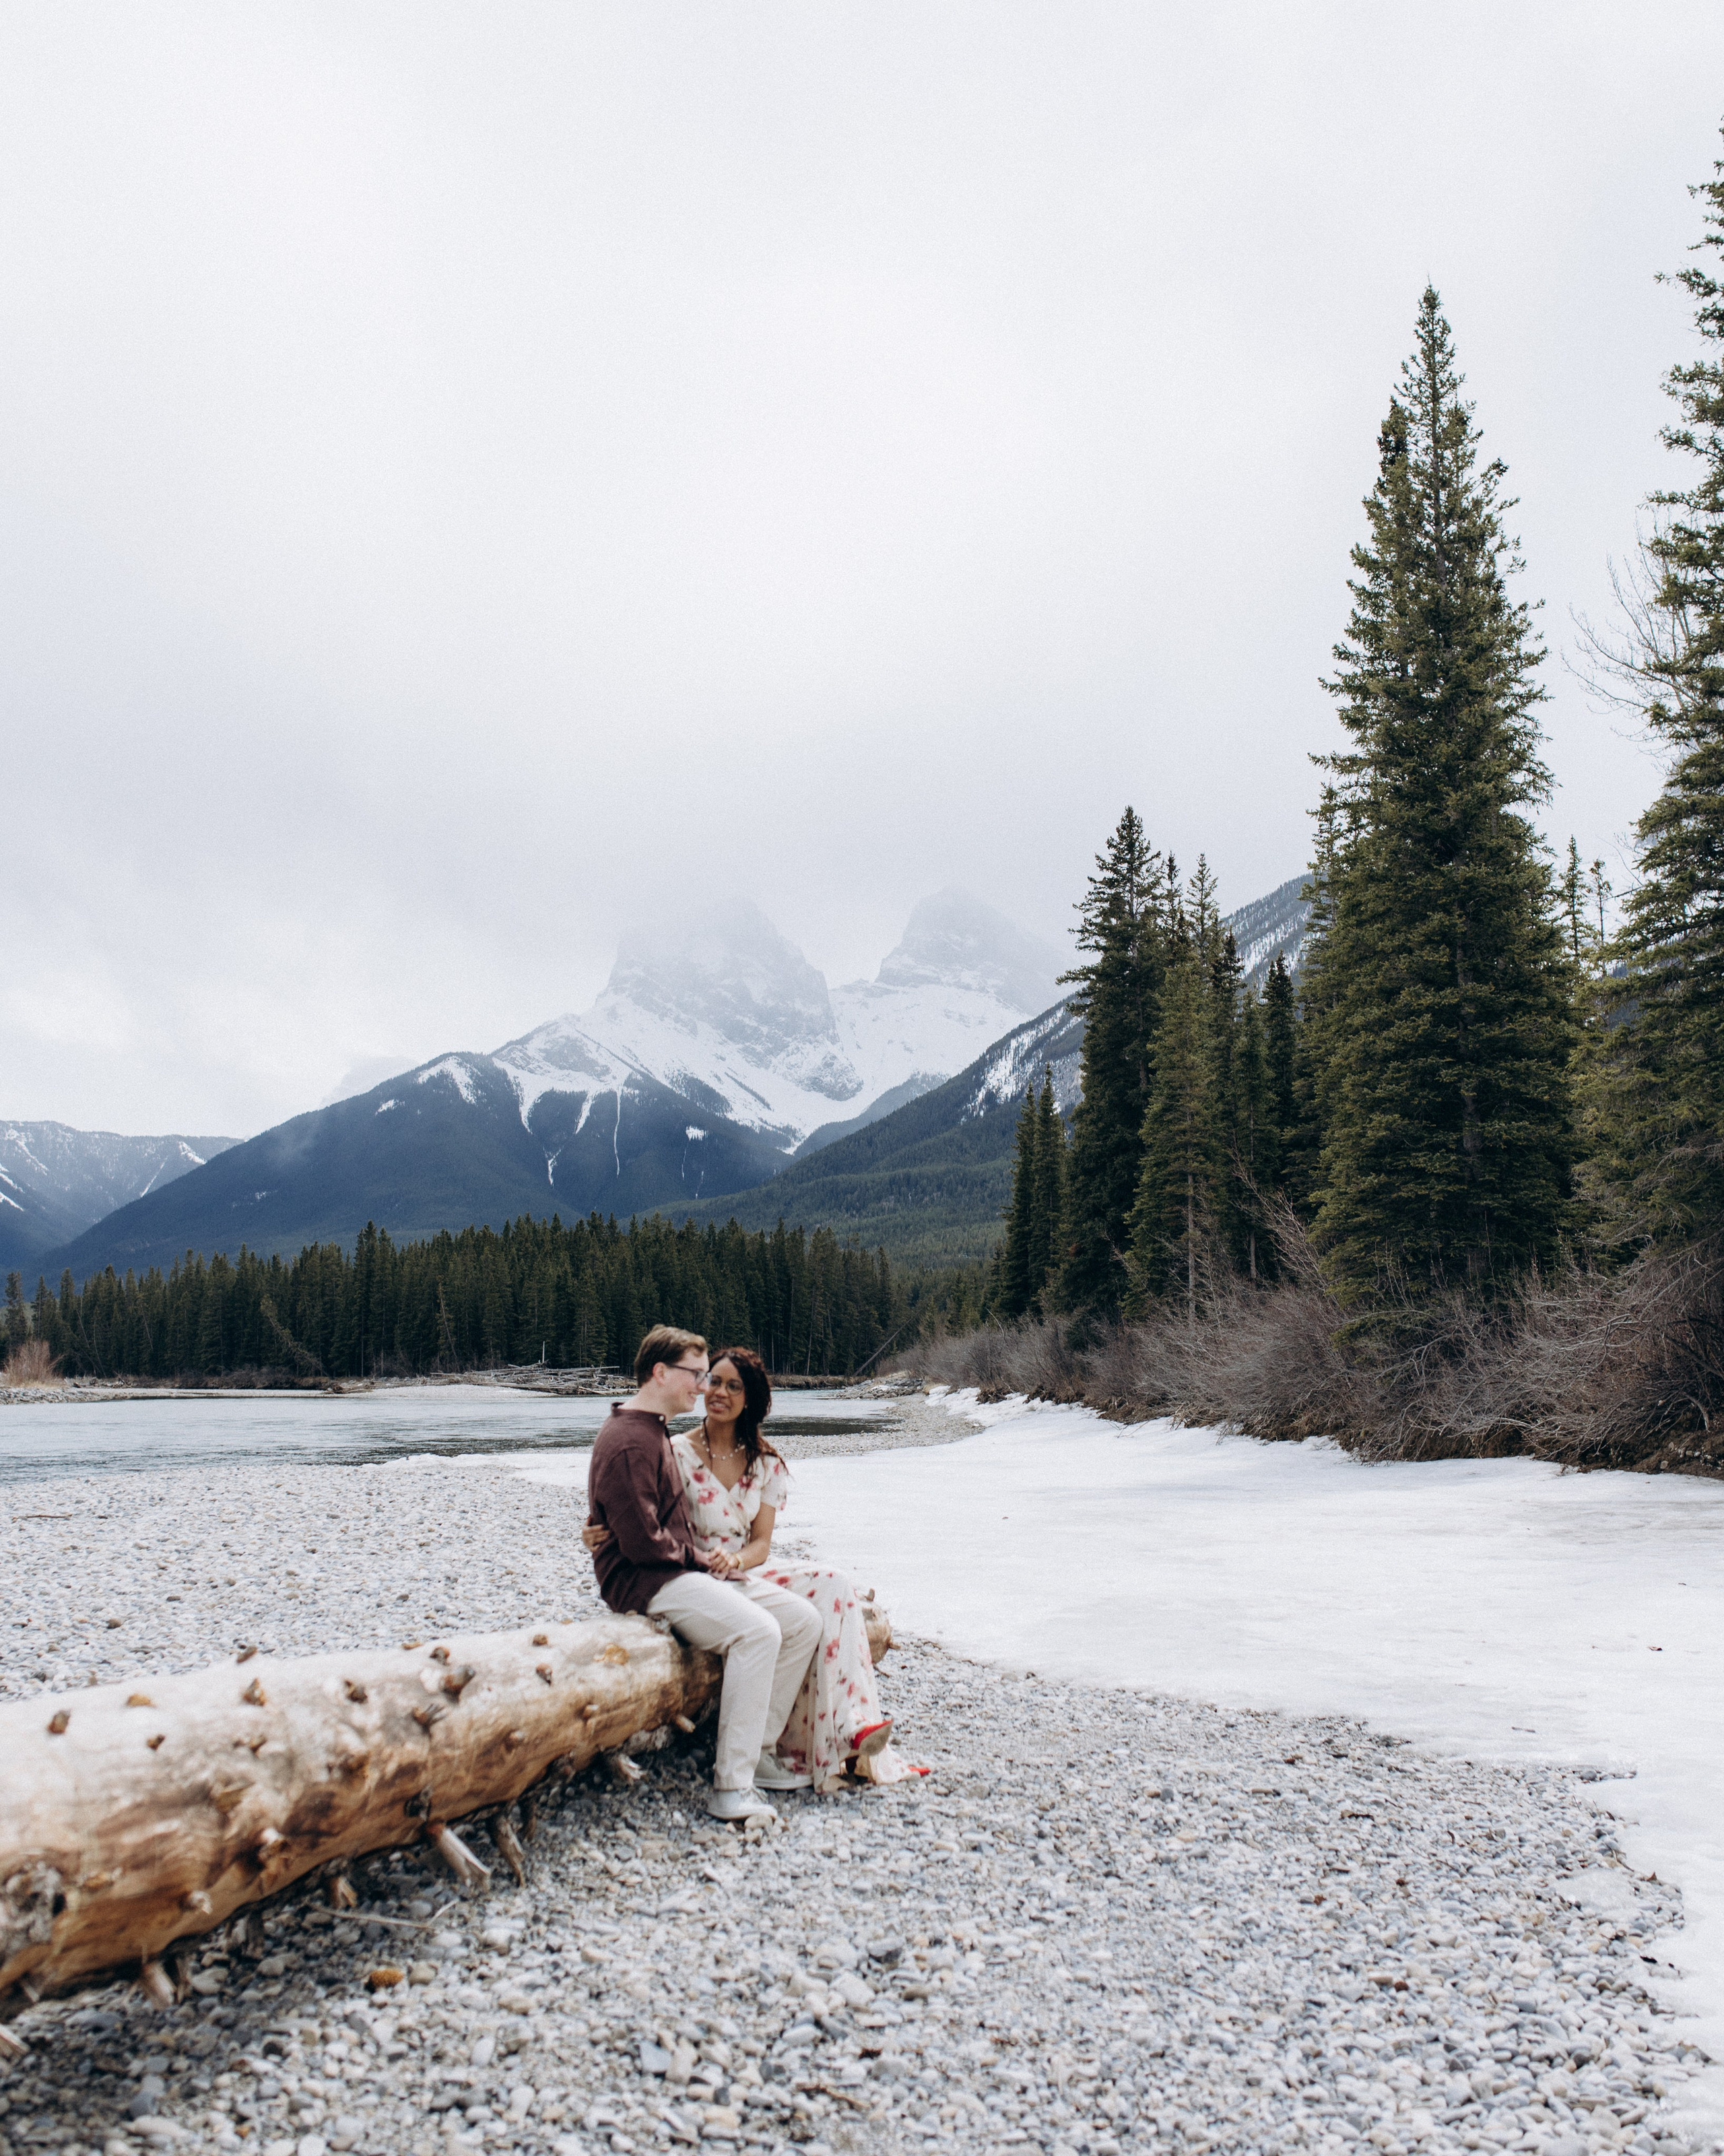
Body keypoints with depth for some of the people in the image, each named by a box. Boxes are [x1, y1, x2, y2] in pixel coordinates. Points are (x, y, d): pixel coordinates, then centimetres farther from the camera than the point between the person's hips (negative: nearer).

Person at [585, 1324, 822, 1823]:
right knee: (757, 1631, -30)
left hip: (685, 1571, 10)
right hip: (642, 1582, -10)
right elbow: (643, 1544, -21)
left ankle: (755, 1750, 6)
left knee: (802, 1621, -1)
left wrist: (712, 1555, 5)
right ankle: (731, 1787, -25)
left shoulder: (653, 1432, 19)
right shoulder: (628, 1443, -16)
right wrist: (704, 1559, -8)